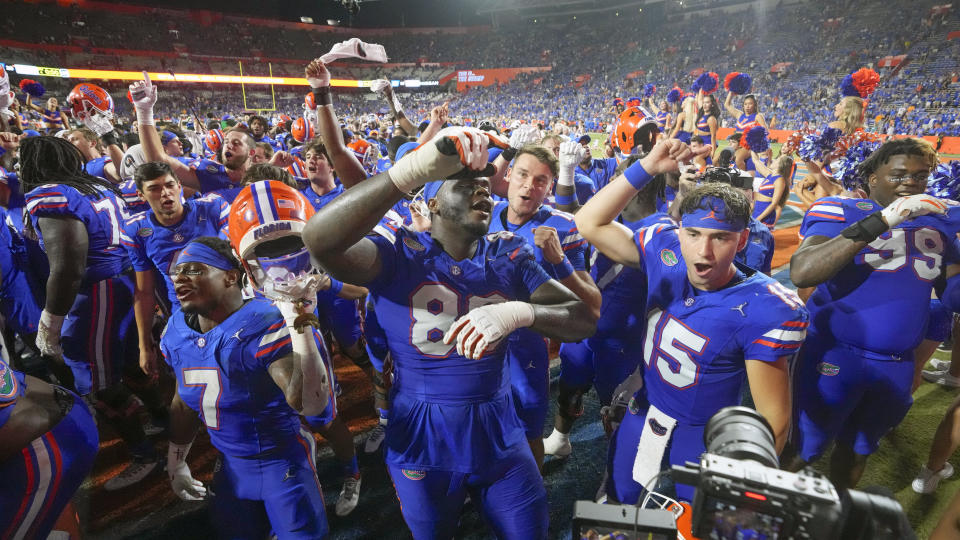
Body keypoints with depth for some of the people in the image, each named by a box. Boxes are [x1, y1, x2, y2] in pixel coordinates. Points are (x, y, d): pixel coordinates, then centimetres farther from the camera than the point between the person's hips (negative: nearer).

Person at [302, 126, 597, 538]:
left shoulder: (509, 255, -4)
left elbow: (582, 319, -12)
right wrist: (418, 167, -43)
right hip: (422, 443, -2)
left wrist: (518, 312, -32)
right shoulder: (400, 255, -15)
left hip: (499, 436, 3)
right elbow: (320, 239, -36)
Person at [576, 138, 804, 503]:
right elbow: (590, 224, -10)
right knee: (617, 509, 25)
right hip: (642, 416, 4)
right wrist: (647, 168, -19)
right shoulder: (665, 253, -15)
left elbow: (773, 419, -20)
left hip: (704, 438, -3)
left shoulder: (764, 311, -27)